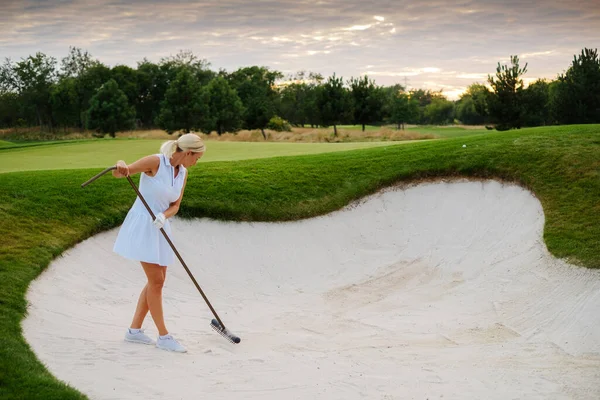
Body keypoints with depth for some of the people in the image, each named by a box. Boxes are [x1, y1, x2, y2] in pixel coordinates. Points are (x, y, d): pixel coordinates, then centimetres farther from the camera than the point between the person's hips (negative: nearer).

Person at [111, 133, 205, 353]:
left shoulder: (183, 173, 5)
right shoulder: (155, 162, -16)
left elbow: (175, 205, 4)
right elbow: (120, 173, -12)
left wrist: (164, 216, -18)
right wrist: (121, 166, -36)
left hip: (159, 228, 8)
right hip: (142, 225, -8)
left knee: (157, 280, 11)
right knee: (156, 281, -5)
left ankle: (134, 330, 21)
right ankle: (163, 336, 5)